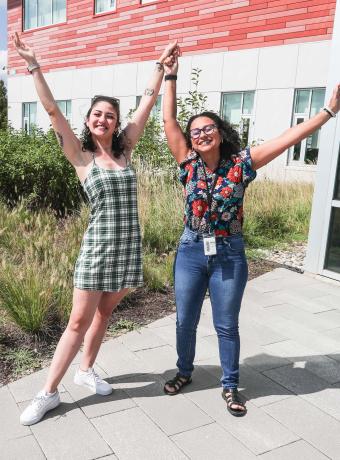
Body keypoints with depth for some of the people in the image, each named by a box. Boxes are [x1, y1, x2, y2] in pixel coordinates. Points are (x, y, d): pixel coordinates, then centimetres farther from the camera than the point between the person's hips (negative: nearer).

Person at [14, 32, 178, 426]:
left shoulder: (124, 151, 5)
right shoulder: (82, 157, -3)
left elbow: (147, 104, 6)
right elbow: (52, 110, -9)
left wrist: (162, 64, 8)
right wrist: (33, 65, -11)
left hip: (129, 246, 4)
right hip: (97, 247, -3)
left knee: (103, 315, 16)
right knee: (79, 322, 1)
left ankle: (86, 370, 35)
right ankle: (49, 392, 14)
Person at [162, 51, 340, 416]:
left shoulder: (241, 164, -6)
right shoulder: (188, 164, -2)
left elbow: (289, 137, -9)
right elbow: (168, 120, -2)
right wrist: (170, 77, 1)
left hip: (229, 254, -2)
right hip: (191, 251, 2)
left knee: (227, 325, 11)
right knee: (185, 321, 14)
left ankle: (230, 385, 30)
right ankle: (184, 372, 39)